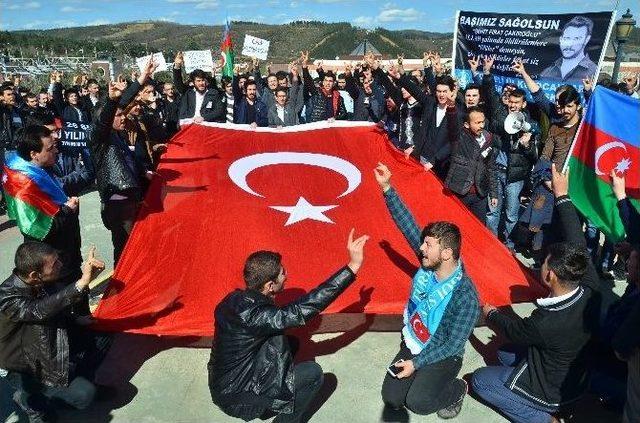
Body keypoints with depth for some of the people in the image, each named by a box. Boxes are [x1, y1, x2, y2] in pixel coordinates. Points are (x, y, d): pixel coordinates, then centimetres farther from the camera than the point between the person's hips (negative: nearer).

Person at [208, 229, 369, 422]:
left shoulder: (235, 299, -7)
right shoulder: (253, 315, -33)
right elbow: (305, 308, -36)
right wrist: (353, 266, -37)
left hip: (224, 384, 8)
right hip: (236, 398, -8)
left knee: (290, 343, 13)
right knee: (313, 373, -9)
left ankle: (278, 407, 21)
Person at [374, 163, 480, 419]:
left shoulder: (465, 297, -29)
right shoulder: (429, 262, -15)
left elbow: (454, 345, -22)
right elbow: (407, 224, -16)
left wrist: (417, 363, -23)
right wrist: (387, 188, -22)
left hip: (442, 356, -5)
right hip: (411, 344, 5)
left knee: (417, 402, -20)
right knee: (391, 398, -3)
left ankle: (457, 390, 9)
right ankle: (422, 379, 25)